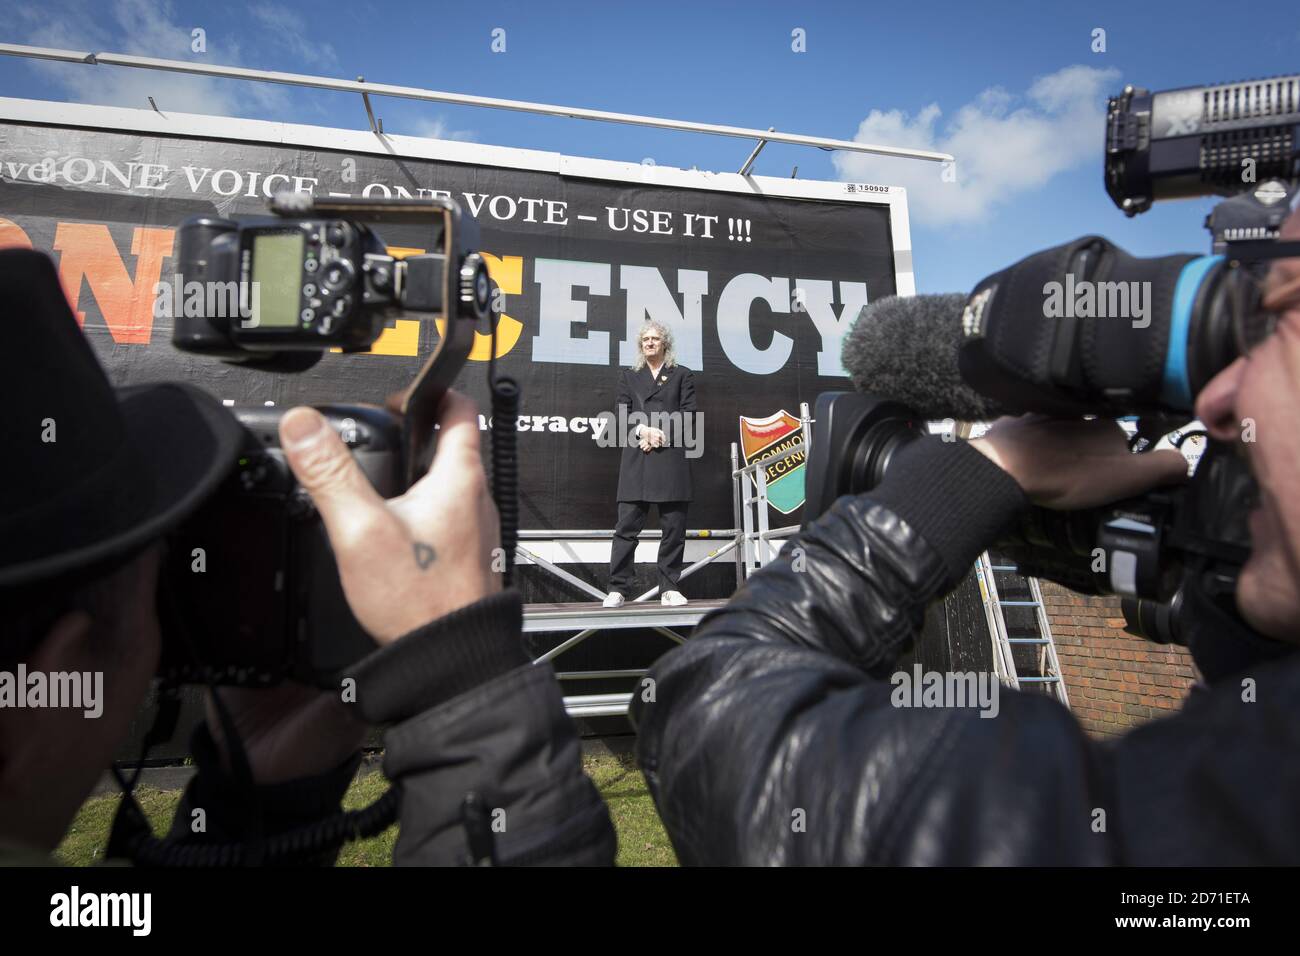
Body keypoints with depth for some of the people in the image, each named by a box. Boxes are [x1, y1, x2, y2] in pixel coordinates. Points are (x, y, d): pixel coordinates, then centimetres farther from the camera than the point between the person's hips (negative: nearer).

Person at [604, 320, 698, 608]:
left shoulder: (682, 375, 15)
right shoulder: (628, 376, 19)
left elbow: (689, 419, 5)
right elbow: (622, 415, 8)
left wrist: (661, 437, -8)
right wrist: (644, 430, -10)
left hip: (671, 458, 0)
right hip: (636, 459, 1)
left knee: (674, 527, 0)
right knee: (627, 525, -4)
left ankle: (669, 588, 8)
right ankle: (617, 589, 1)